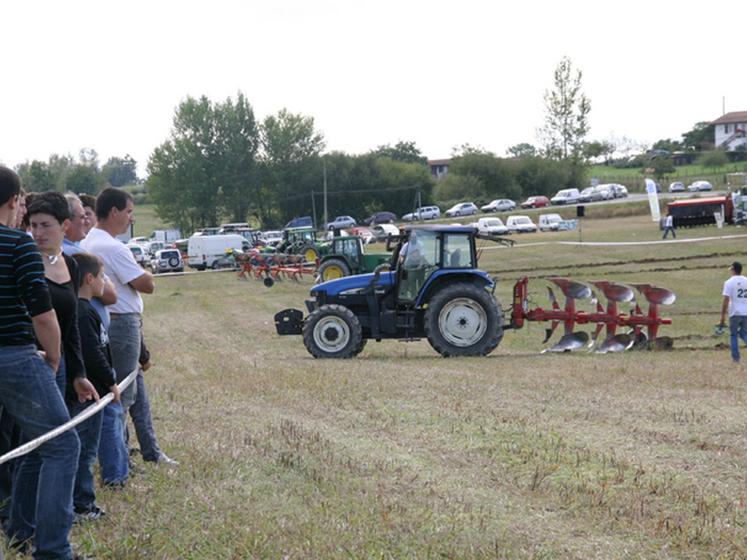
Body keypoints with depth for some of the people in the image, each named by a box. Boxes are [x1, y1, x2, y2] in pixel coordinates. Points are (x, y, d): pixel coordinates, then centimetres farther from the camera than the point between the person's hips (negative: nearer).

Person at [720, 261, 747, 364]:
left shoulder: (729, 282, -6)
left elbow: (726, 300, -11)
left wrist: (723, 316, -7)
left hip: (735, 313, -4)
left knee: (733, 335, 11)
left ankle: (736, 358, 7)